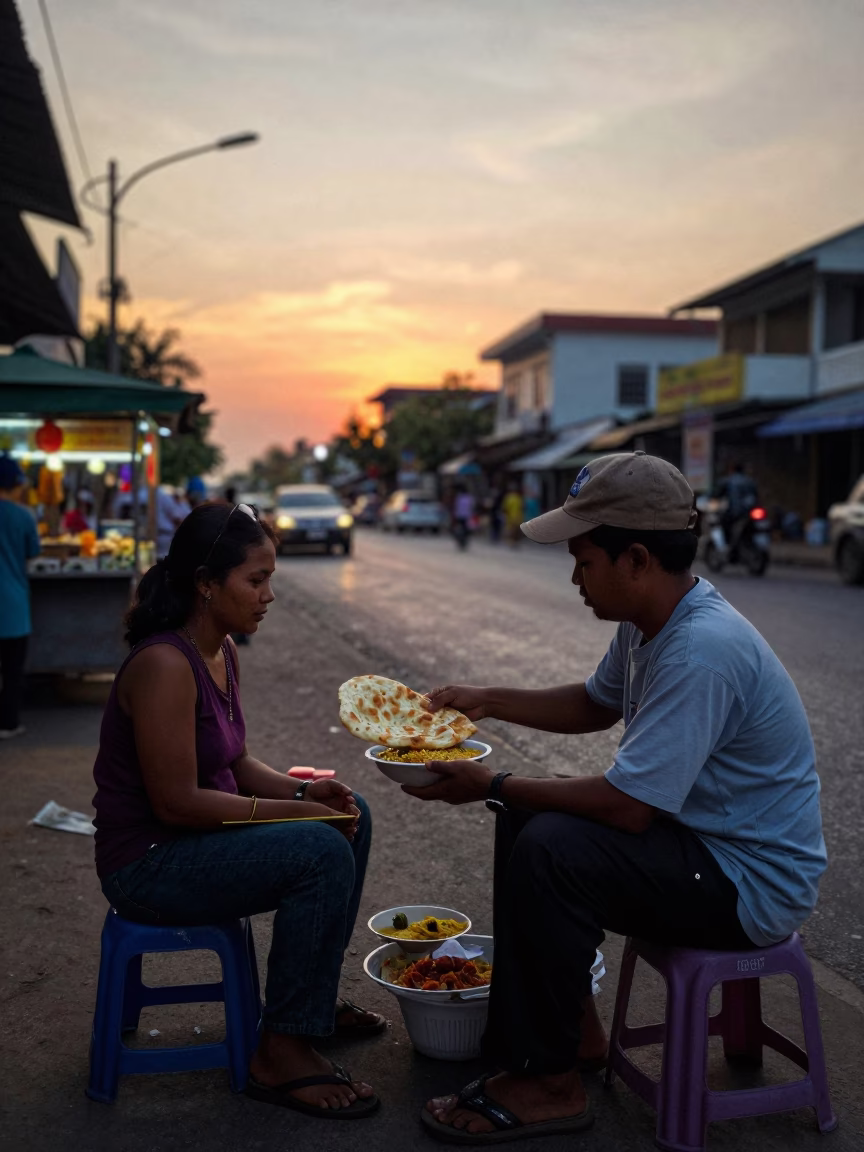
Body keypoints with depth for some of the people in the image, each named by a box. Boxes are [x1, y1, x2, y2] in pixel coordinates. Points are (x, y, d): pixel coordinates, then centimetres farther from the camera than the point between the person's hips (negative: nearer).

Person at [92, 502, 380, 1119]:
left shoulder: (222, 651, 5)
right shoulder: (165, 665, -25)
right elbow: (176, 802, -26)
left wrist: (305, 790, -6)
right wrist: (294, 809, -20)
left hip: (197, 836, 10)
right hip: (149, 863, -10)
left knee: (351, 816, 11)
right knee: (321, 851, -24)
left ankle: (314, 992, 24)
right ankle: (282, 1053, -11)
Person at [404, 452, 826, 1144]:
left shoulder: (701, 651, -30)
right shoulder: (651, 622, 2)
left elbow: (625, 807, -30)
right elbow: (595, 705, 20)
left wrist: (492, 787, -19)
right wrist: (485, 701, 11)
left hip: (755, 884, -10)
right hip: (703, 835, 10)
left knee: (550, 848, -25)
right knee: (526, 820, 12)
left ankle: (548, 1083, -9)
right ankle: (575, 1029, 20)